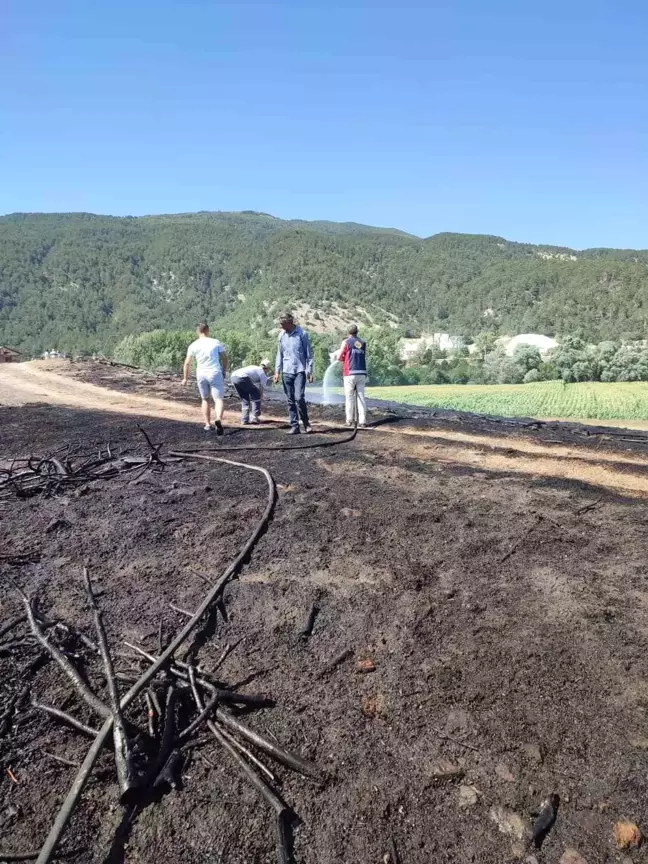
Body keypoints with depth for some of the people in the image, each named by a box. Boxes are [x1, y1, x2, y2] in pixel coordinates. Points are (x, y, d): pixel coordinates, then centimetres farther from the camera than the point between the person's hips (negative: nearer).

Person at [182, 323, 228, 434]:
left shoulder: (193, 345, 3)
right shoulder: (216, 342, 1)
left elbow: (187, 363, 3)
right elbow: (224, 358, 4)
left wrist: (185, 378, 13)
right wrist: (224, 371, 18)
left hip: (201, 375, 2)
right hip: (215, 374, -2)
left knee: (205, 399, 19)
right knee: (219, 399, -1)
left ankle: (207, 424, 18)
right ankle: (219, 419, -28)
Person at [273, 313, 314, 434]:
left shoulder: (302, 333, -4)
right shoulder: (282, 335, 9)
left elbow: (309, 353, -1)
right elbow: (279, 354, 15)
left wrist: (310, 371, -5)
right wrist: (277, 371, 8)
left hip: (300, 371, -4)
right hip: (286, 372, 4)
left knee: (299, 398, -13)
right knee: (290, 401, 4)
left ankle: (306, 423, 5)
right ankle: (294, 426, 10)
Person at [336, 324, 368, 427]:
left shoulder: (346, 342, 0)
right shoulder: (363, 343, 12)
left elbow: (339, 357, 0)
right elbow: (364, 356, 14)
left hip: (350, 373, -3)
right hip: (362, 373, 3)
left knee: (349, 397, 4)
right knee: (361, 397, 5)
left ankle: (350, 420, 6)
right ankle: (362, 421, 0)